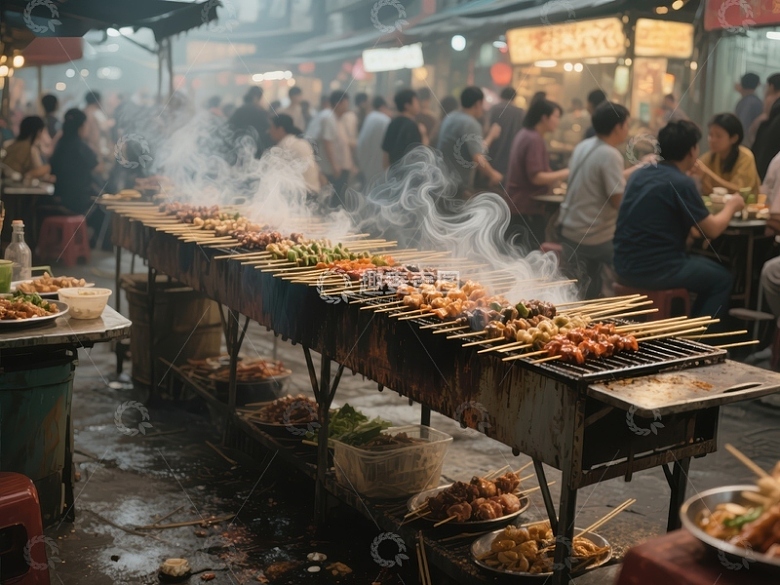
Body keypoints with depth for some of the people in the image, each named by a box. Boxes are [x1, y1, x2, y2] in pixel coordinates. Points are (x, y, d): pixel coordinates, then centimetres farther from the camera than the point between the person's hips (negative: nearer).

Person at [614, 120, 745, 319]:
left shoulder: (640, 174, 8)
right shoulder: (681, 182, -15)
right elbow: (712, 230, -5)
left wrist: (693, 230, 21)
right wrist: (731, 206, 12)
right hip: (655, 270, -8)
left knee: (706, 266, 31)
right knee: (721, 279, 15)